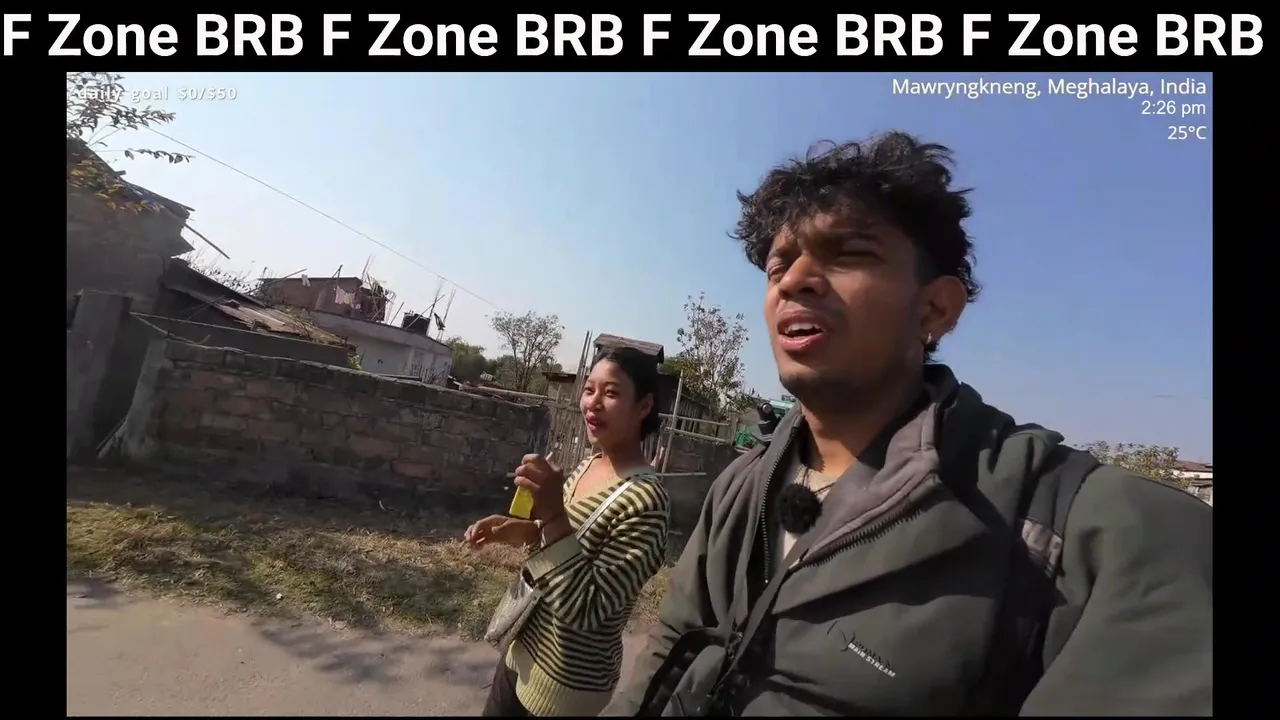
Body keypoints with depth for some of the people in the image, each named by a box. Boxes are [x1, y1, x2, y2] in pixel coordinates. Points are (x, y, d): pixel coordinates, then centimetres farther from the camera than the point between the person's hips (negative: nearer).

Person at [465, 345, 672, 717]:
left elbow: (585, 610, -29)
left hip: (566, 684, -7)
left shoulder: (646, 500, -28)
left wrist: (554, 517, -36)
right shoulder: (586, 466, -3)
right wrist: (526, 531, -6)